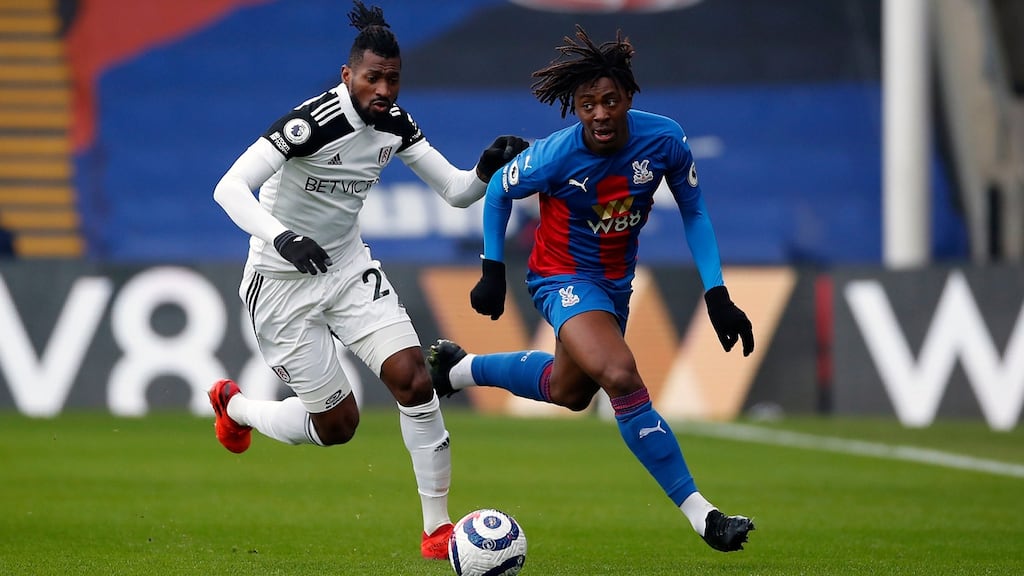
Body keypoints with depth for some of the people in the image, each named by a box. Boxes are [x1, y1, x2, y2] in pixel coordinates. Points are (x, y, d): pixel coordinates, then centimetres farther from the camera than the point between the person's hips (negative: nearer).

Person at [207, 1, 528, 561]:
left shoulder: (395, 123, -3)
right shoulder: (313, 122, -25)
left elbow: (455, 190, 2)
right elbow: (229, 188, -31)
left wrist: (487, 169, -20)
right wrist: (281, 237, -46)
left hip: (349, 268, 6)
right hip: (283, 281, -6)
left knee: (414, 380, -13)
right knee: (337, 423, 0)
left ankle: (437, 529, -5)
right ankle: (234, 404, 31)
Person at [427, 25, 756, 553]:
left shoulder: (664, 139, -19)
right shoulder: (557, 155, -27)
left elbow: (693, 213, -3)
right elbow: (499, 191, -6)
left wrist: (716, 294, -8)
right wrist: (493, 272, -3)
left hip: (615, 281, 6)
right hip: (564, 277, -6)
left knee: (569, 391, 26)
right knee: (621, 376, -30)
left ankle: (459, 368, 51)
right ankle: (699, 514, -24)